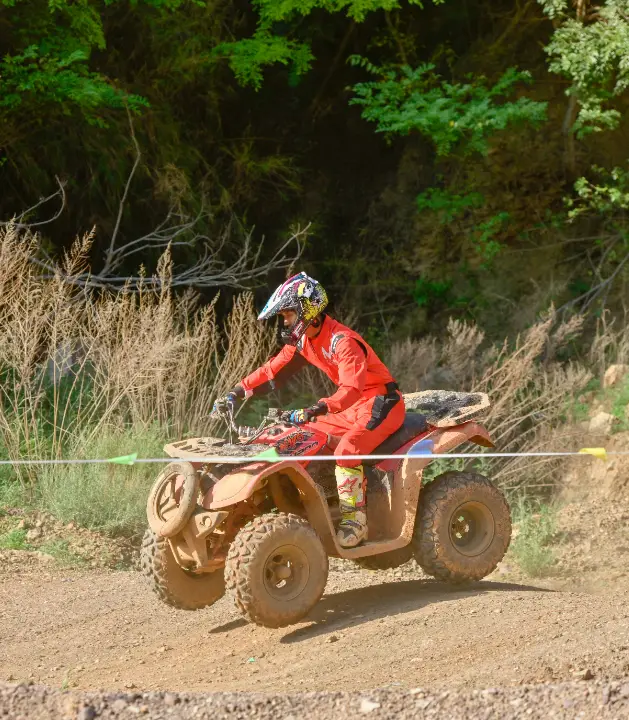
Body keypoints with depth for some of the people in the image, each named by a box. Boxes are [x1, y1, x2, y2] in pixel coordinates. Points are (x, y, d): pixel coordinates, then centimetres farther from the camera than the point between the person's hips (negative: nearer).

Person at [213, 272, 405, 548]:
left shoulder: (342, 341, -26)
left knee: (346, 451, -30)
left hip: (381, 404, -10)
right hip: (354, 406, 10)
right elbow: (273, 369, 10)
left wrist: (315, 410, -51)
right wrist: (237, 392, -1)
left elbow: (351, 390, -37)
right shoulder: (303, 340, 3)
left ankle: (355, 522, -24)